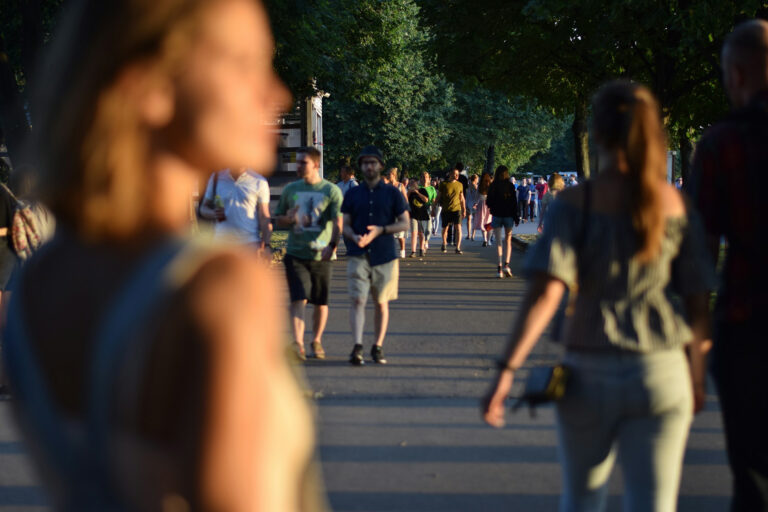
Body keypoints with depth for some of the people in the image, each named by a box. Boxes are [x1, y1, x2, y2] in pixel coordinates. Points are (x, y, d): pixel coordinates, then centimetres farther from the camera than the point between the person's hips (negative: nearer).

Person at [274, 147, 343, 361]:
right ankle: (298, 343, -18)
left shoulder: (331, 191, 0)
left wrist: (332, 245, -26)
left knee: (321, 303, 9)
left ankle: (316, 341, 27)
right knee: (298, 299, -12)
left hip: (321, 255, -1)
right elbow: (278, 218, 18)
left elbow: (338, 222, -9)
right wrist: (288, 219, -7)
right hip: (295, 254, 1)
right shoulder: (290, 189, 9)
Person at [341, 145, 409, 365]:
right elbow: (345, 225, 9)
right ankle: (357, 347, -19)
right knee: (357, 300, -13)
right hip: (358, 256, 0)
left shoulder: (392, 193, 5)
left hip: (385, 256, 0)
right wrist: (354, 237, -14)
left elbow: (405, 223, 3)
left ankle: (378, 347, 17)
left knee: (381, 302, 6)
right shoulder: (353, 194, 10)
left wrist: (381, 230, -13)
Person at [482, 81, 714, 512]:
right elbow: (699, 306, 4)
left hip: (590, 372, -1)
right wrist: (697, 376, 17)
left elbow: (546, 293, -16)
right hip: (661, 372, 1)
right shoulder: (676, 205, 1)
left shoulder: (575, 204, -6)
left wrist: (507, 370, -16)